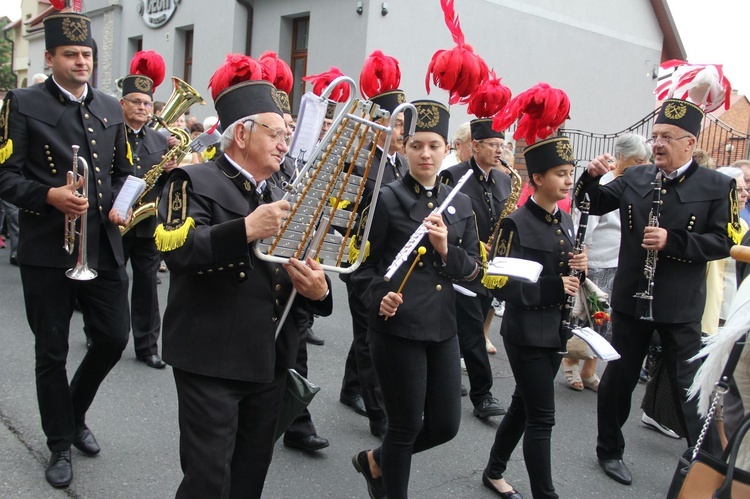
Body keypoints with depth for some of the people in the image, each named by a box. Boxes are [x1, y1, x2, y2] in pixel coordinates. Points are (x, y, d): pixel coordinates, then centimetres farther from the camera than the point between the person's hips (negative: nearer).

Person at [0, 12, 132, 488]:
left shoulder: (111, 108, 11)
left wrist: (120, 204, -2)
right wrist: (49, 195, -23)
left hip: (104, 247, 4)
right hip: (48, 250, -4)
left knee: (114, 338, 8)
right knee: (52, 352, 7)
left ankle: (76, 414, 35)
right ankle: (60, 445, 25)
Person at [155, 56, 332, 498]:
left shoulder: (281, 197, 16)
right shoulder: (195, 182, -6)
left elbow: (306, 272, 13)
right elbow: (178, 249, -24)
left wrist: (318, 290, -9)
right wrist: (247, 228, -35)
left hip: (271, 362, 7)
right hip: (212, 359, -7)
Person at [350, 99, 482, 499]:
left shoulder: (460, 204, 9)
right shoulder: (386, 199, -5)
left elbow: (474, 270, 8)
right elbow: (362, 264, -3)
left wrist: (446, 249, -11)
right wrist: (378, 297, -20)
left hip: (443, 328, 6)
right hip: (397, 327, -5)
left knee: (445, 424, 11)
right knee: (406, 425, 4)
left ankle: (374, 461, 36)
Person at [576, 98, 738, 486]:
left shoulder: (717, 187, -4)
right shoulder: (634, 178, 3)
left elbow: (723, 242, -9)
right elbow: (594, 204, 8)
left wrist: (672, 241, -22)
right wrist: (592, 177, -12)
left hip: (681, 307, -2)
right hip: (630, 298, 3)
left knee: (689, 387, 6)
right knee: (618, 378, 13)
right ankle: (609, 451, 31)